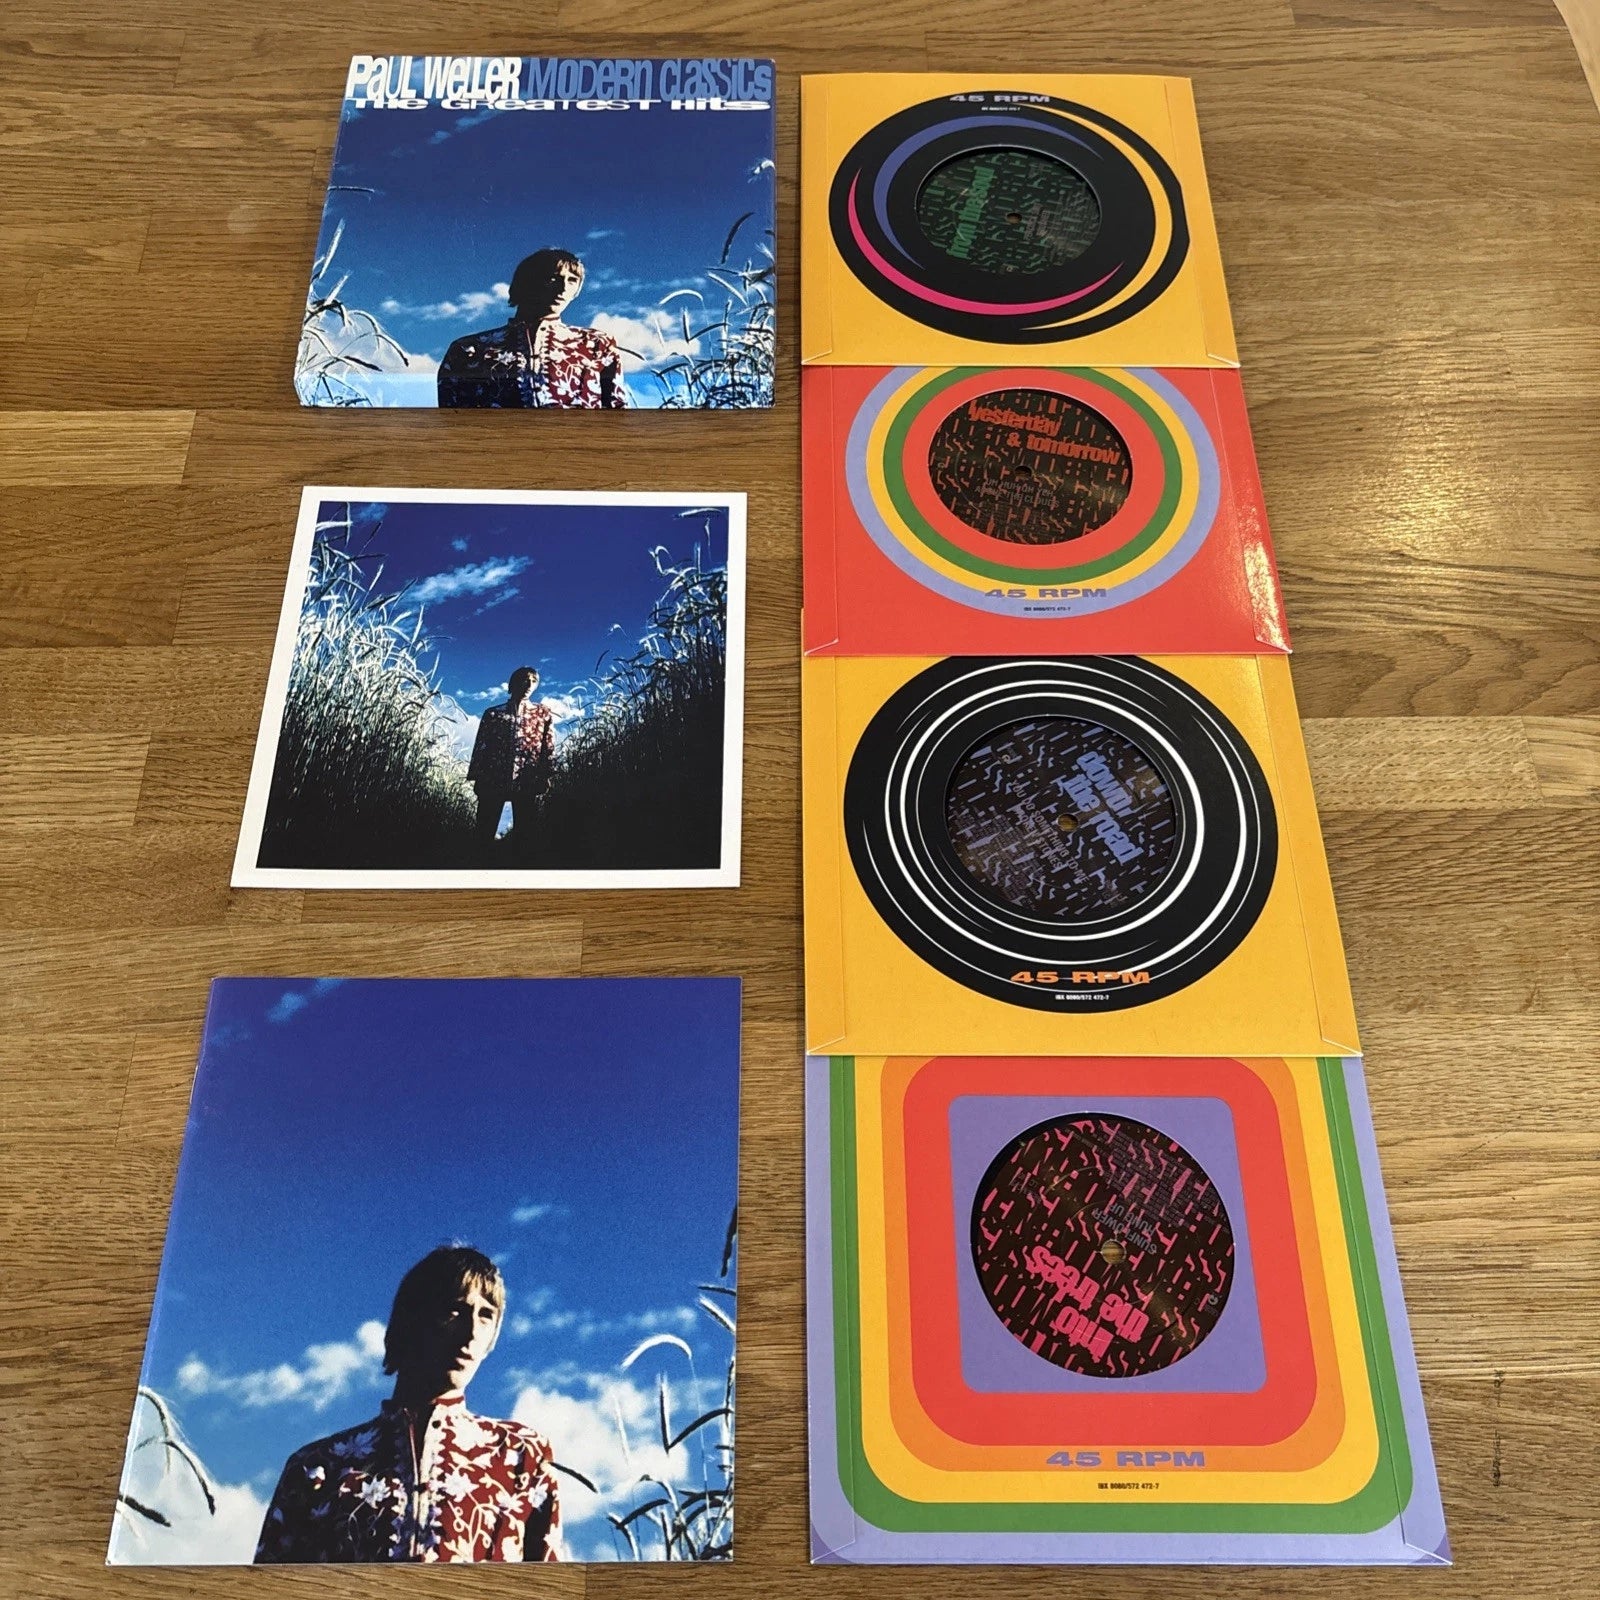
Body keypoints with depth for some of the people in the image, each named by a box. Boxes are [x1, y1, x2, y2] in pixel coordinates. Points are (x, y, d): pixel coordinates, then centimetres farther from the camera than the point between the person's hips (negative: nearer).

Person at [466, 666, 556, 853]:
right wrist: (474, 776, 2)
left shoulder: (543, 713, 13)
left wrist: (545, 777, -4)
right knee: (484, 833, -3)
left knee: (524, 835, 0)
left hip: (526, 783, 0)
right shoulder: (493, 713, 14)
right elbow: (480, 746, 11)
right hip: (493, 780, 1)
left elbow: (549, 748, 7)